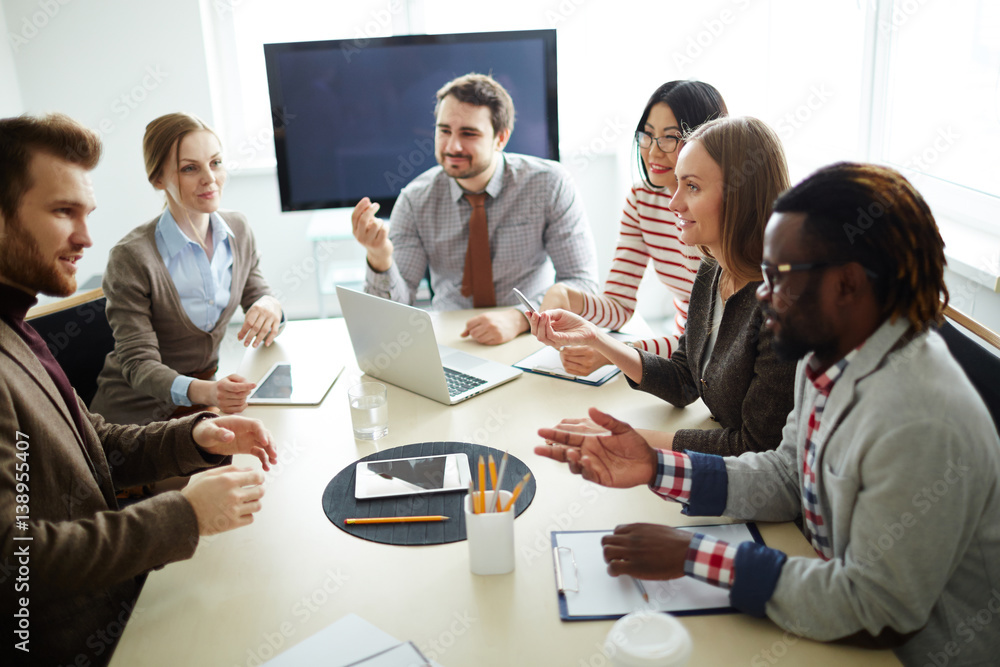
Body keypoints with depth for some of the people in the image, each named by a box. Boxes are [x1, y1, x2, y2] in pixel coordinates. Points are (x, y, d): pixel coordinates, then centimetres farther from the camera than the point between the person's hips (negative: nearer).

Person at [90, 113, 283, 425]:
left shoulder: (237, 229, 1)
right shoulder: (131, 257, -18)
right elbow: (139, 365, -18)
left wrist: (269, 306, -18)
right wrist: (203, 391, -38)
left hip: (208, 398, 6)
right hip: (140, 413, -6)